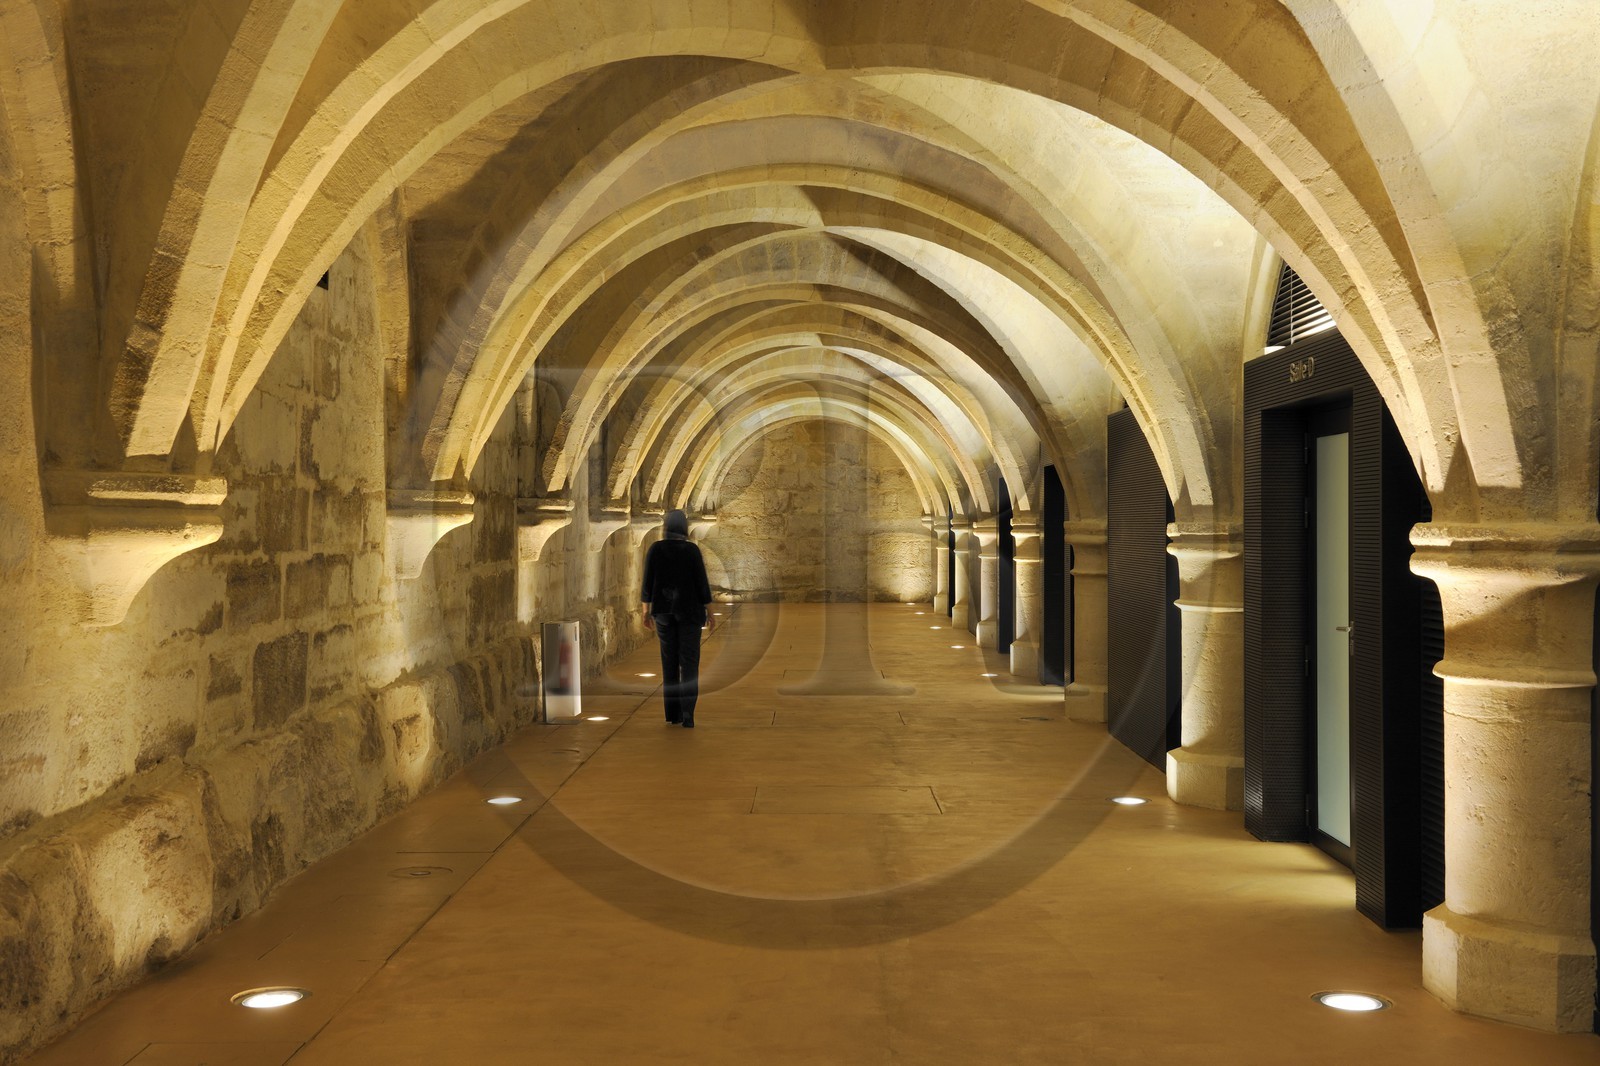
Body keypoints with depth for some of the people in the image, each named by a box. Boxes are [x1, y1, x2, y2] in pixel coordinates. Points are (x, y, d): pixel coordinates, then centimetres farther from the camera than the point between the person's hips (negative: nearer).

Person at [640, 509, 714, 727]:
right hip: (689, 609, -3)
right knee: (689, 662, -2)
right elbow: (702, 581, -9)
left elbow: (648, 581, -2)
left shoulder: (655, 548, -3)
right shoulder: (692, 549, -9)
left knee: (670, 661, 13)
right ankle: (687, 714, -15)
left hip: (664, 610, 3)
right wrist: (709, 611, -1)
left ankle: (673, 713, 14)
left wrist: (647, 611, 6)